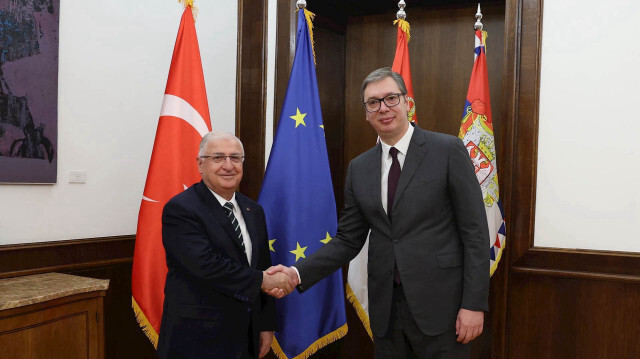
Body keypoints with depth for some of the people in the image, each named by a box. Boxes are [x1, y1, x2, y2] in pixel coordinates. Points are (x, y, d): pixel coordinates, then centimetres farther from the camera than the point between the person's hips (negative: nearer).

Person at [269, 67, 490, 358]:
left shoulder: (448, 151, -5)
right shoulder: (359, 168, 8)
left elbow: (475, 231, -6)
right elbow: (348, 240, 8)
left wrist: (474, 303, -11)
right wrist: (298, 273, -4)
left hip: (439, 303, -4)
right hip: (385, 307, 4)